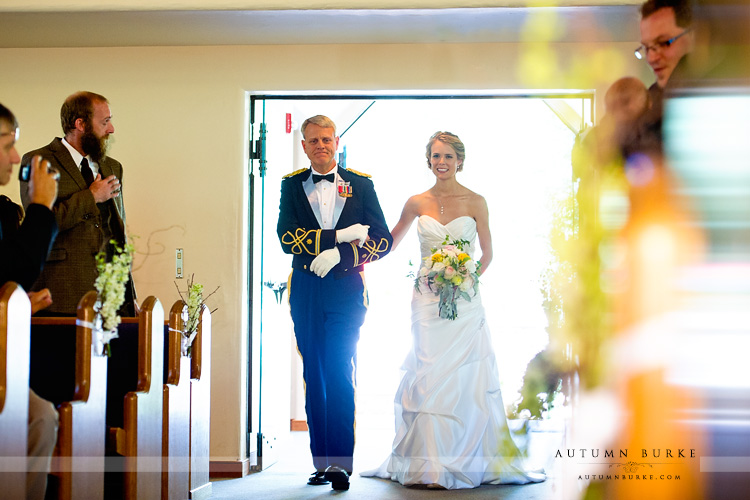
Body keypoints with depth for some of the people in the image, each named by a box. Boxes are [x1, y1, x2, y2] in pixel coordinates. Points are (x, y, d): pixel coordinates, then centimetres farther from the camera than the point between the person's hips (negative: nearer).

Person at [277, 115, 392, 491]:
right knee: (314, 378, 6)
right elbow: (286, 238, -5)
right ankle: (322, 462, 12)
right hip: (305, 291, 2)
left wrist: (340, 255, -13)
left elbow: (383, 240, 2)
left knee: (339, 374, -13)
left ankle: (341, 463, -11)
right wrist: (340, 236, -13)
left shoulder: (361, 184, 7)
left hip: (346, 290, -2)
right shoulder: (292, 185, 9)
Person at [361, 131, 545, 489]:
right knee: (429, 376, -2)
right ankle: (431, 464, 1)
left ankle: (465, 460, 8)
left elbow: (487, 252, 7)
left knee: (464, 377, -3)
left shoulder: (475, 202, 1)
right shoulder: (417, 203, 6)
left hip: (465, 301, -1)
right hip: (427, 300, 1)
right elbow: (392, 241, 20)